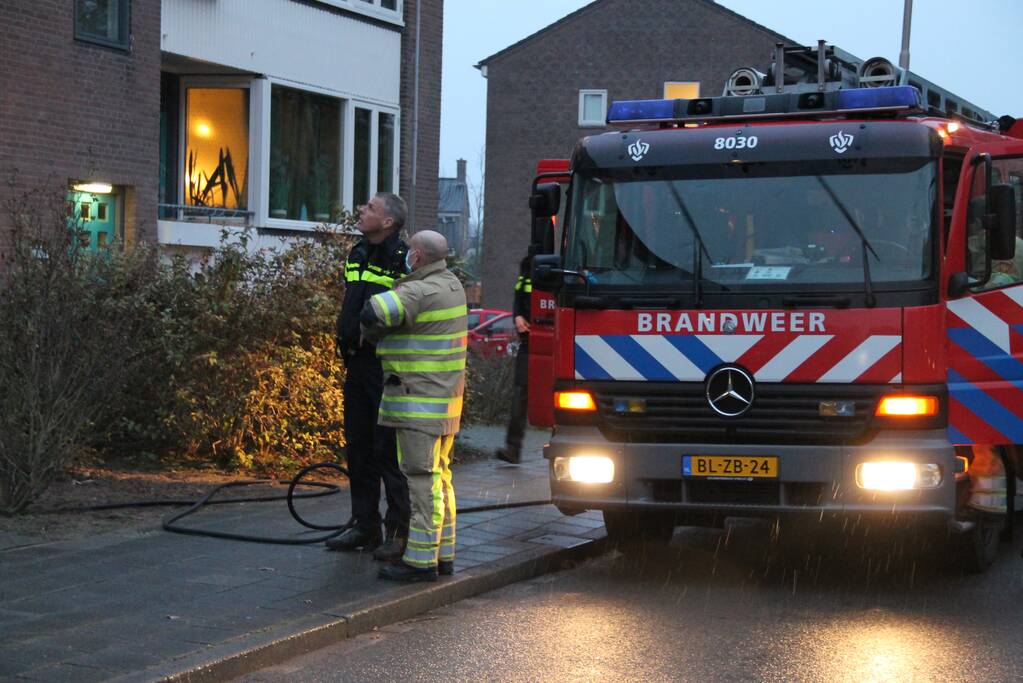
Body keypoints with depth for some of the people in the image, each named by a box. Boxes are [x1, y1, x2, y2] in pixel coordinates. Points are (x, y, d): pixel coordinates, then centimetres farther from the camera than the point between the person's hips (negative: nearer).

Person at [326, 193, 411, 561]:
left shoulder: (404, 261, -11)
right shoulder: (357, 255, 14)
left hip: (387, 368, -8)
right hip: (357, 365, 8)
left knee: (389, 450, -5)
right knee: (359, 448, 12)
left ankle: (399, 531, 3)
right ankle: (364, 526, 21)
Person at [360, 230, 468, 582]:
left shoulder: (421, 292, -18)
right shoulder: (451, 284, 12)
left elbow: (374, 313, -25)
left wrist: (369, 334, -4)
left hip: (419, 403, -10)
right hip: (446, 398, 10)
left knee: (422, 477, -8)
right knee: (438, 476, 14)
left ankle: (421, 559, -8)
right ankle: (442, 554, 20)